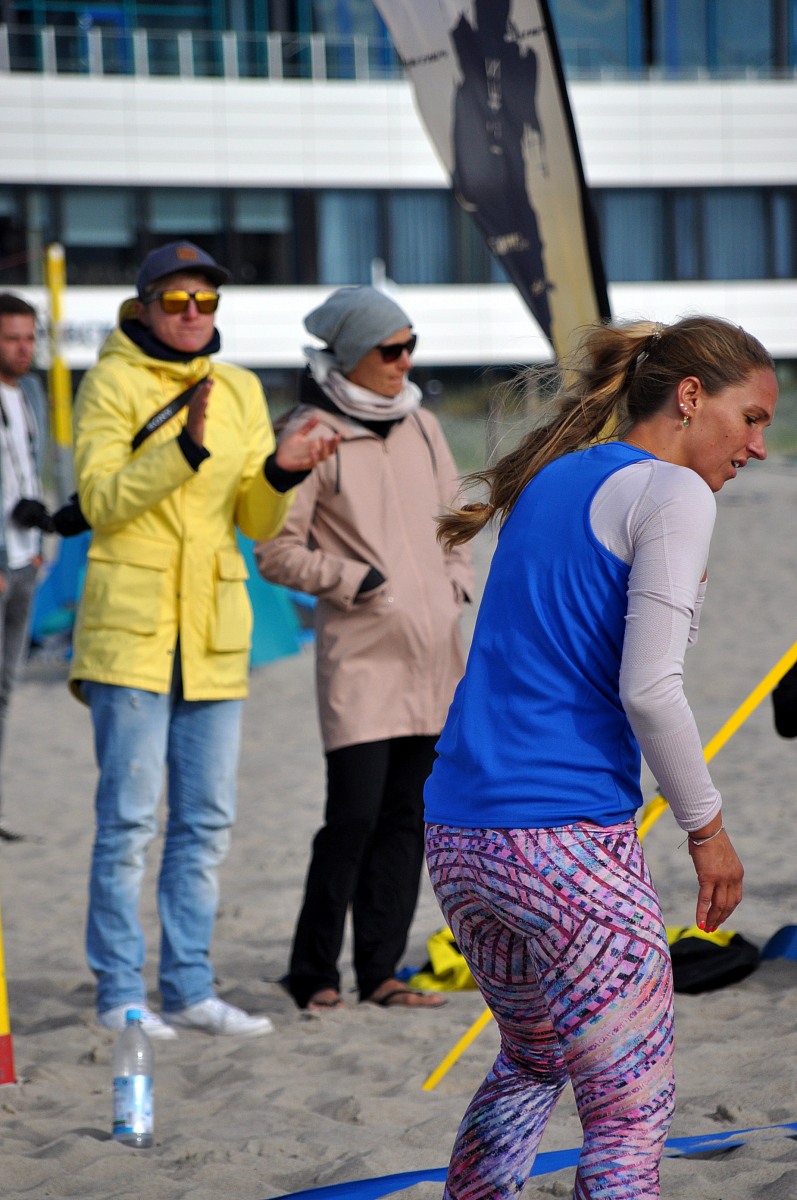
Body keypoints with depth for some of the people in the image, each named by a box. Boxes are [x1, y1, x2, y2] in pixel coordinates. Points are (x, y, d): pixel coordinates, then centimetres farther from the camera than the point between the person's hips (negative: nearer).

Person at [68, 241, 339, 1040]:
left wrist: (282, 473, -10)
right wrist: (186, 447, -24)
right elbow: (100, 499, -13)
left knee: (207, 821, 8)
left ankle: (189, 989, 15)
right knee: (129, 816, -5)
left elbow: (257, 521, 11)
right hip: (131, 625, -5)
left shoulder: (240, 390, 13)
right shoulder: (113, 383, -2)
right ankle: (120, 995, 1)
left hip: (213, 631, 6)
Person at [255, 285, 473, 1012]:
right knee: (355, 815, -12)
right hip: (360, 652, -7)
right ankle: (314, 974, -1)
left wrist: (458, 577, 10)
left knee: (406, 816, 7)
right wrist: (357, 582, -13)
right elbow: (276, 551, -8)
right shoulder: (311, 433, -7)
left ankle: (381, 969, 14)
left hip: (432, 652, 7)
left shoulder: (420, 425, 13)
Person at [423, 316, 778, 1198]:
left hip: (456, 834, 9)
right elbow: (648, 691, -14)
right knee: (631, 1115, -2)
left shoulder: (553, 479, 18)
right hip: (570, 843, -8)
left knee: (532, 1061, 28)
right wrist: (707, 828, -5)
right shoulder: (671, 494, -6)